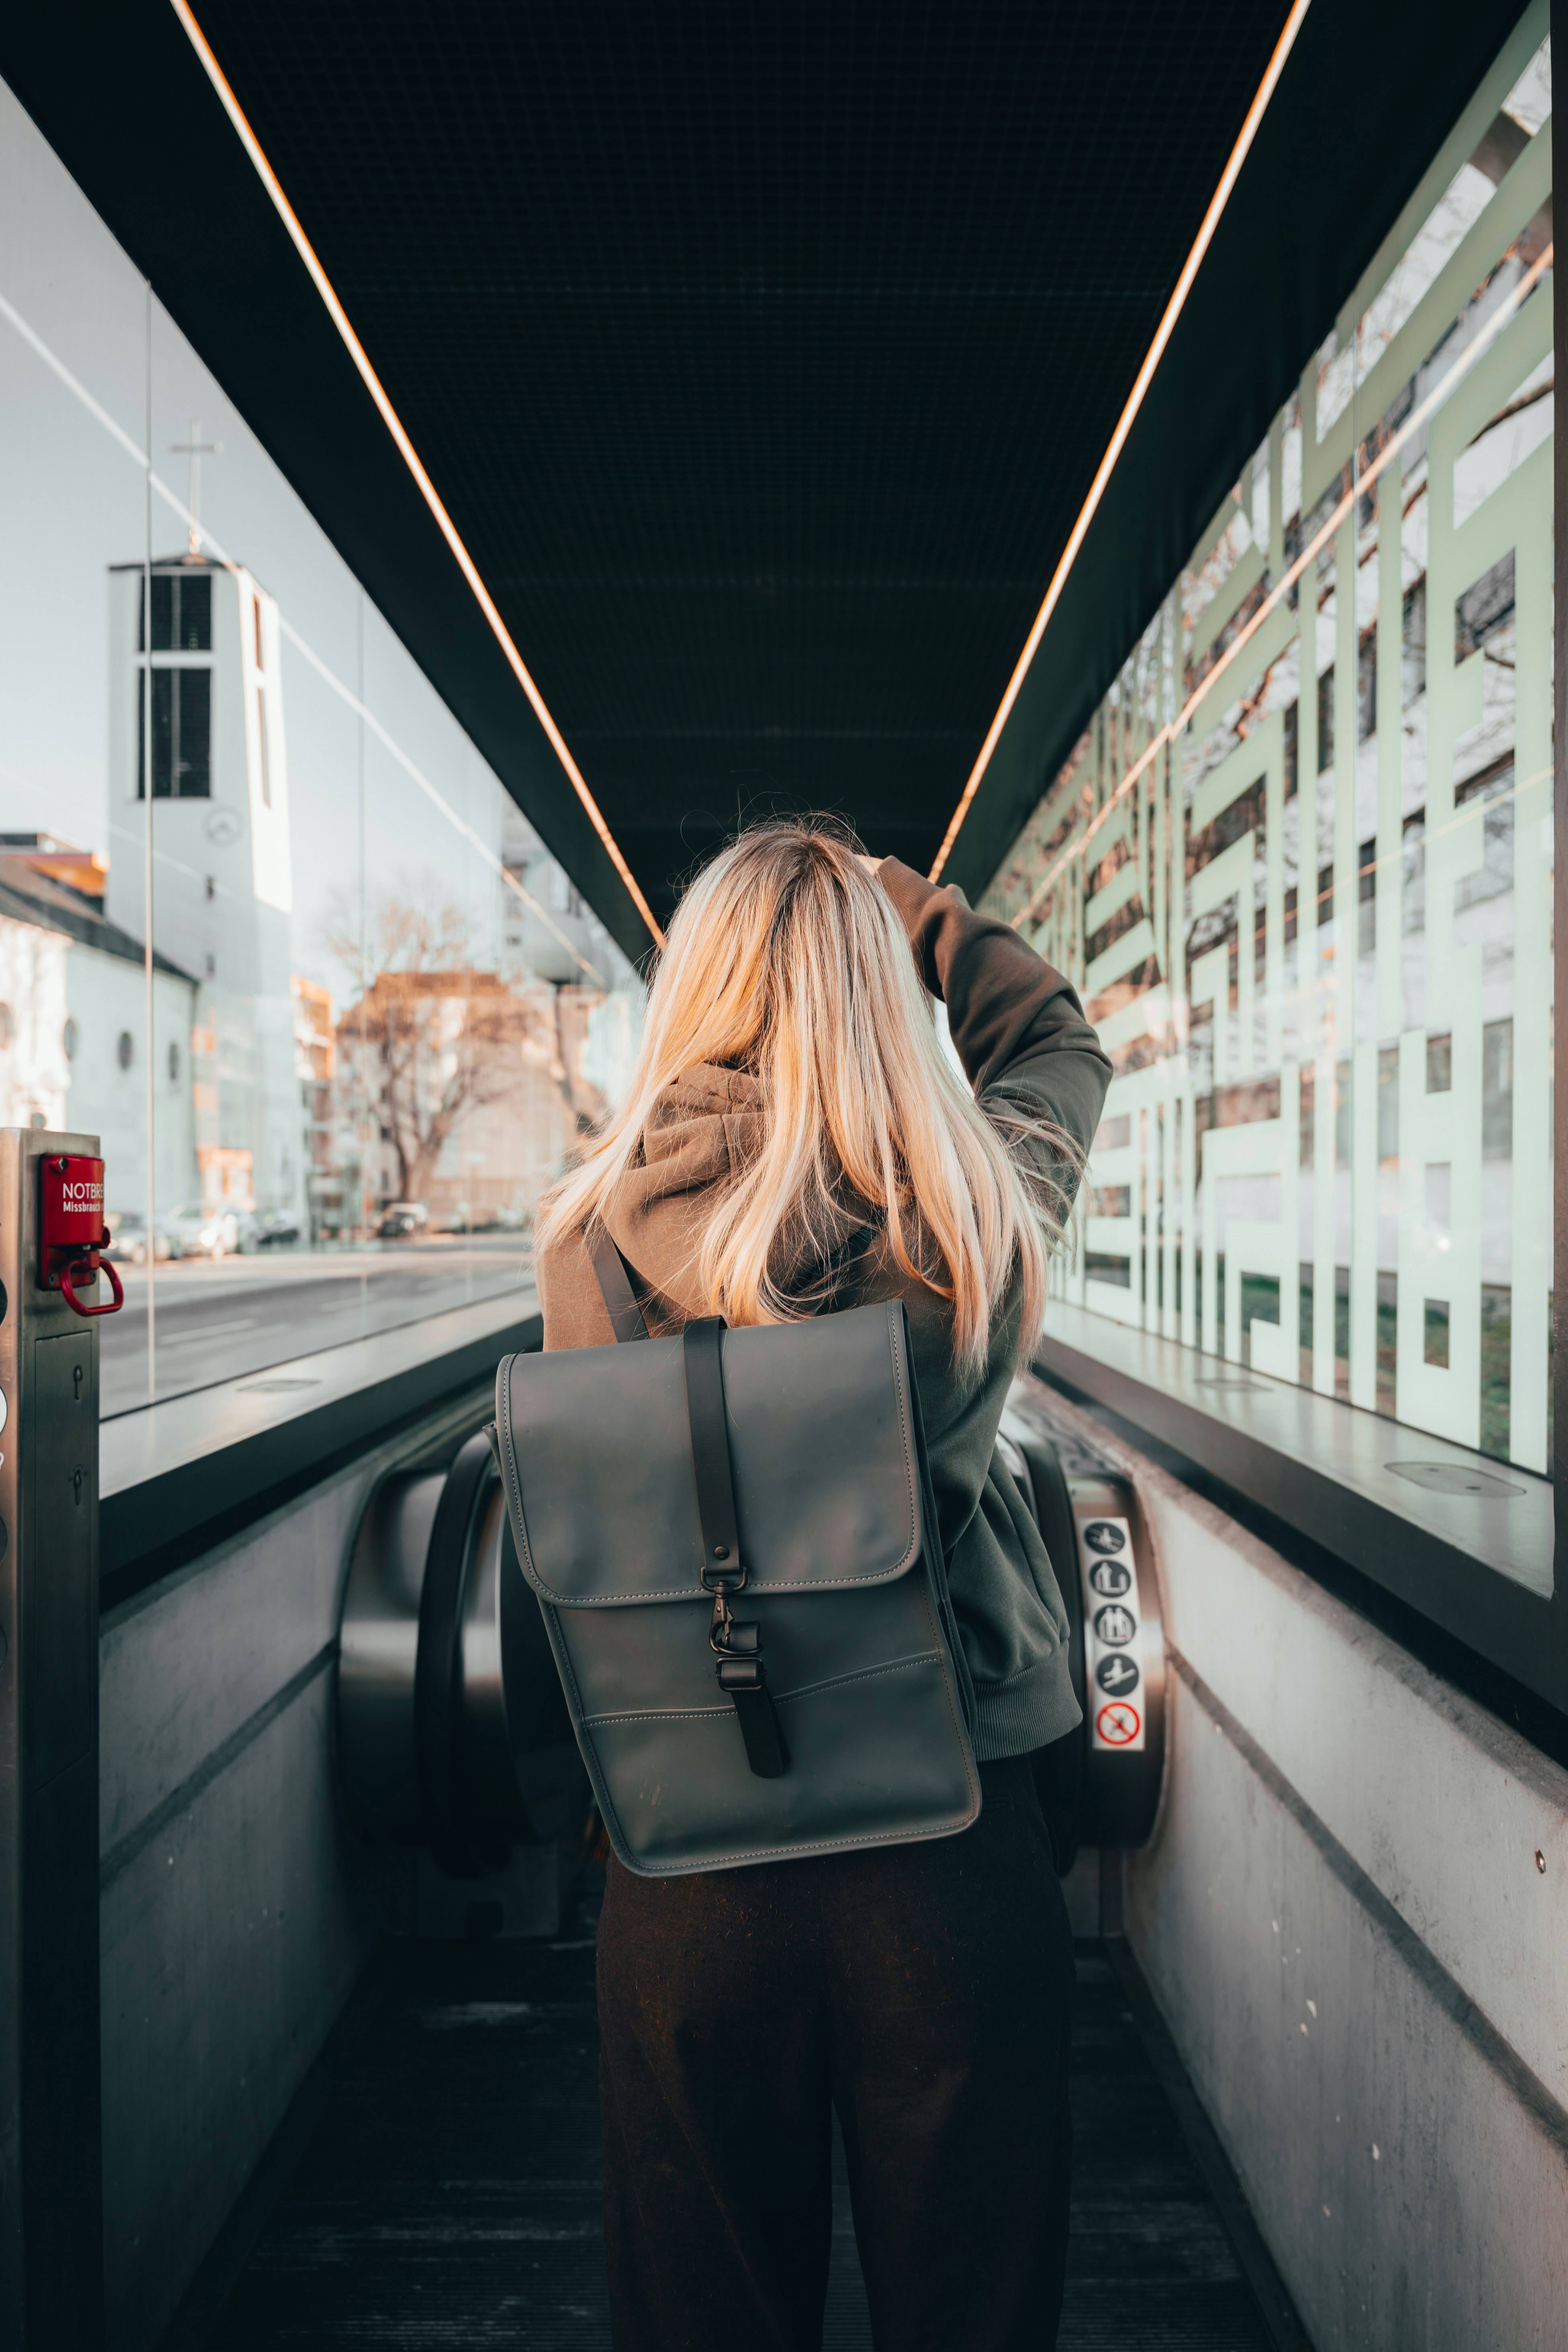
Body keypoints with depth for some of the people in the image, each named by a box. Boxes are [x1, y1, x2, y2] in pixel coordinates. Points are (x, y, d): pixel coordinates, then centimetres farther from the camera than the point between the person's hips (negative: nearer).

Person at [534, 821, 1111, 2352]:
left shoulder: (595, 1233, -12)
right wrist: (907, 905, 14)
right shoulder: (984, 1217, -11)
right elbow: (1058, 1042, 13)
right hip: (958, 1859, 1)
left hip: (686, 1867, 0)